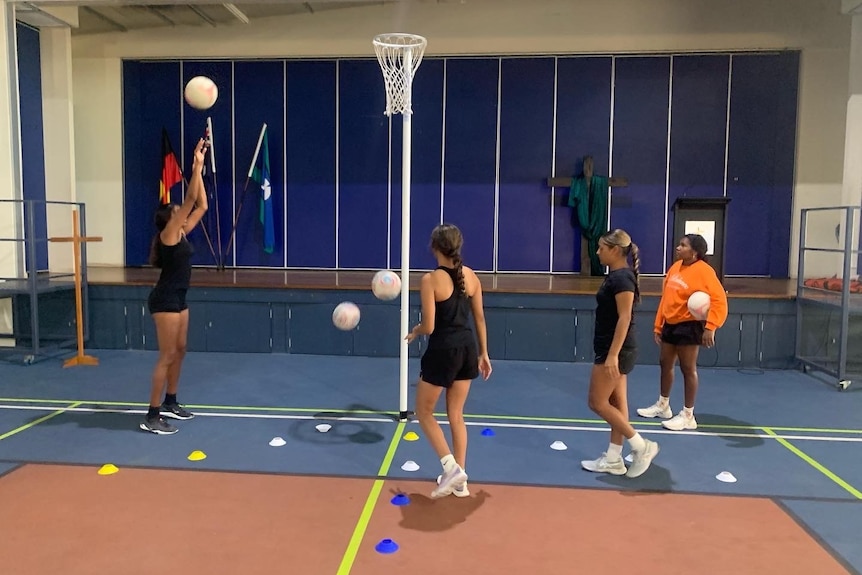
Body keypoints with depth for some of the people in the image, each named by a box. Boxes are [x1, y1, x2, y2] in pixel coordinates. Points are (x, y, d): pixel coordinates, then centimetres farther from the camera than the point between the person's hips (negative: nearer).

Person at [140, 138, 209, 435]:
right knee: (167, 356, -8)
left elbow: (201, 206, 13)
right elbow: (189, 200, -18)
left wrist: (200, 169, 11)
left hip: (178, 298, 10)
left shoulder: (181, 234, 11)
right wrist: (196, 167, -15)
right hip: (165, 300, -10)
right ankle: (152, 416, -3)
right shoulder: (168, 234, -12)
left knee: (179, 351, 16)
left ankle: (170, 403, 30)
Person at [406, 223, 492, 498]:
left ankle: (451, 468, 3)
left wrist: (414, 331, 7)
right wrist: (483, 353, 18)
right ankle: (460, 479, 22)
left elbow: (429, 327, -16)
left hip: (442, 351, -6)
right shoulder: (471, 276, 3)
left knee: (424, 412, 14)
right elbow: (479, 318, 9)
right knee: (456, 415, 17)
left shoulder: (430, 280, -15)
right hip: (467, 349, 6)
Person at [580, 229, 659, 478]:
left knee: (598, 403, -2)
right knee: (616, 402, 12)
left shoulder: (622, 277, -18)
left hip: (617, 351, -10)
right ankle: (613, 460, 19)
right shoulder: (615, 275, 11)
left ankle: (642, 446, 6)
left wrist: (612, 355, -25)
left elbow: (624, 318, -23)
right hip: (614, 350, 10)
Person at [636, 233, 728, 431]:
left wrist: (710, 327, -31)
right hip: (670, 324, 9)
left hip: (689, 325, -8)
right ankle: (663, 405, 35)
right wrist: (658, 325, 14)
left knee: (688, 369, -1)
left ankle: (688, 416, 11)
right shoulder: (675, 267, 9)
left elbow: (719, 300, -22)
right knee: (665, 364, 17)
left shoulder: (703, 271, -16)